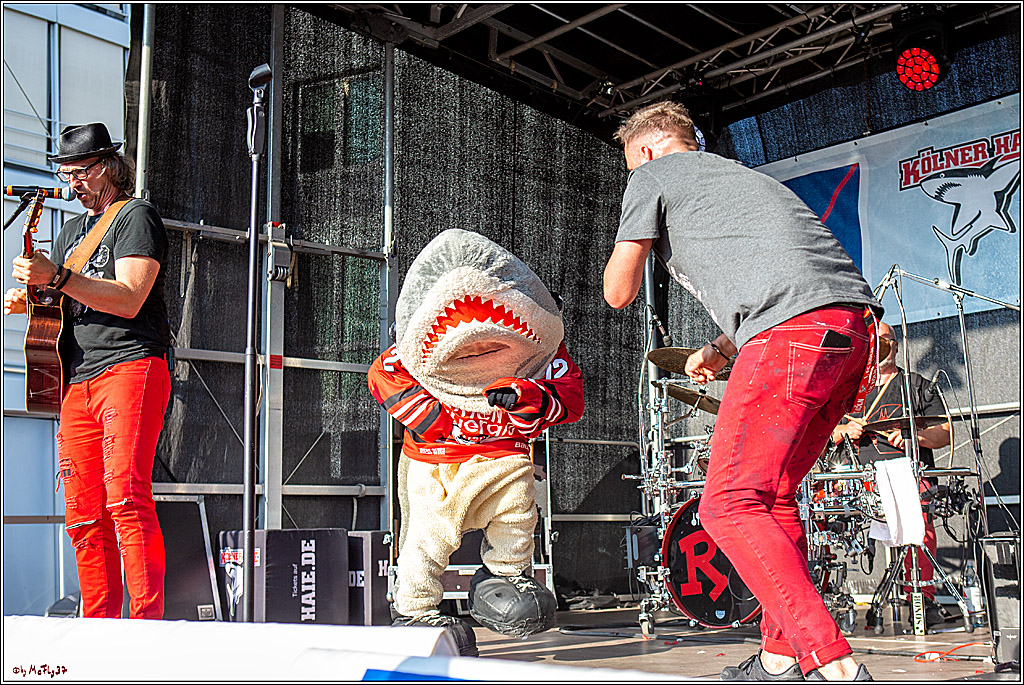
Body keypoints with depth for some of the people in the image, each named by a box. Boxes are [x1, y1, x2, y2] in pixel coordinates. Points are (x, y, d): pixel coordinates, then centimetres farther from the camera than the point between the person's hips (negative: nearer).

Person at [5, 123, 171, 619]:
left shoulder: (136, 217, 1)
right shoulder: (71, 230, 26)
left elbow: (129, 299, -13)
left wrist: (56, 278, -18)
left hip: (131, 368, -7)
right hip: (77, 380, 8)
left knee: (125, 498, -18)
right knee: (83, 515, 4)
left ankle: (147, 620, -18)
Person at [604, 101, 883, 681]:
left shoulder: (653, 175, 15)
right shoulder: (740, 174, 38)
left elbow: (619, 292, 13)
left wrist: (628, 249, 33)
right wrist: (721, 349, 44)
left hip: (796, 329, -9)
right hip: (858, 324, 9)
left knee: (730, 506, -8)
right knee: (773, 497, 18)